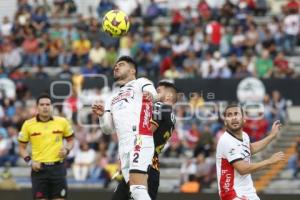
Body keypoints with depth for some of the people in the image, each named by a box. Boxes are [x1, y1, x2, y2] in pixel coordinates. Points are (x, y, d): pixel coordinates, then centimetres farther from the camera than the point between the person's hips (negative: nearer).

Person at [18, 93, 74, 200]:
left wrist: (67, 150, -5)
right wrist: (29, 161, -6)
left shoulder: (62, 122, 2)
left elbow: (70, 140, 16)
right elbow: (22, 147, 9)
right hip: (39, 169, -1)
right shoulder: (28, 124, 1)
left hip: (58, 168, 1)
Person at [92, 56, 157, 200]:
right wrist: (101, 115, 3)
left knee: (137, 188, -22)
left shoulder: (140, 83, 13)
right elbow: (107, 128, 24)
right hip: (124, 147, 7)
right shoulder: (112, 99, 32)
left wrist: (150, 95, -35)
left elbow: (152, 93, -10)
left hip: (139, 140, -7)